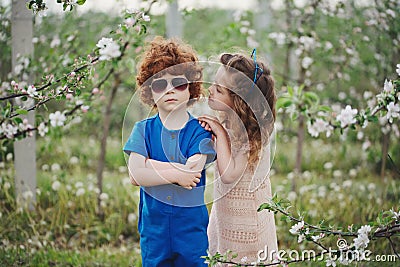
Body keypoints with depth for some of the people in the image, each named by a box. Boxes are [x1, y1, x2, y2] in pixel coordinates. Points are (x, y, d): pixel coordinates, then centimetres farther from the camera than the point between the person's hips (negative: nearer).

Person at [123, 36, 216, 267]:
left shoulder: (200, 130, -3)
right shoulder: (143, 130, 2)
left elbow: (192, 172, -17)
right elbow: (135, 174, -11)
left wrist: (150, 165, -13)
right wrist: (175, 174, -19)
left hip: (193, 224, -1)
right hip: (154, 225, 1)